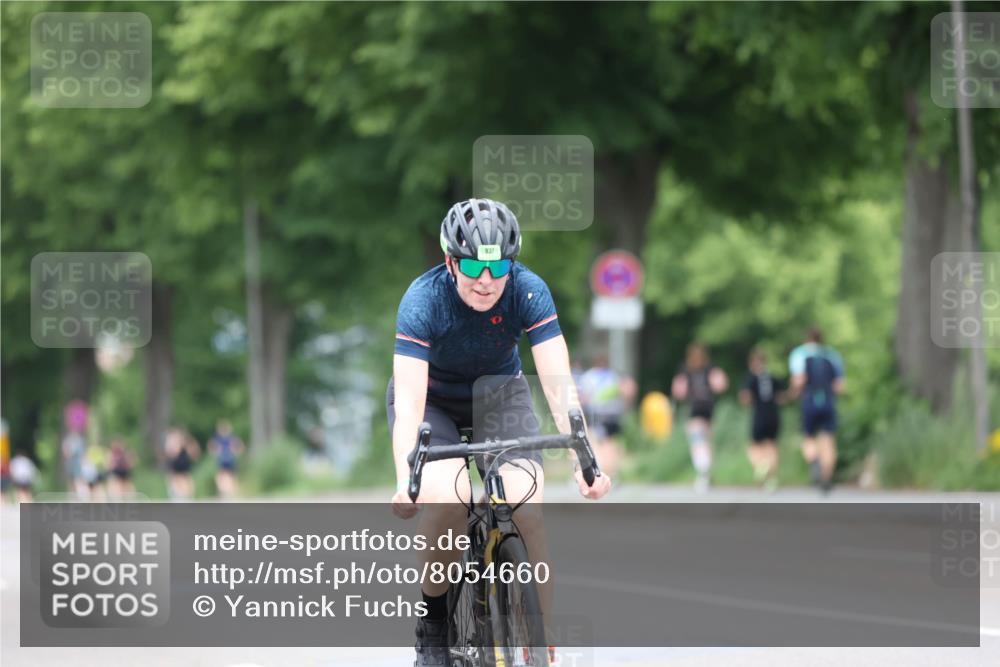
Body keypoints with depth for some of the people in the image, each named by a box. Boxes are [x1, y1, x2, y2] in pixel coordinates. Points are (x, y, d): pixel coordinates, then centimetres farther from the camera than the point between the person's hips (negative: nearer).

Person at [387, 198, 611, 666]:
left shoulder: (528, 292, -26)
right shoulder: (424, 301, -31)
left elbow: (559, 385, -31)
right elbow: (409, 404, -37)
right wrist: (405, 482, -50)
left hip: (498, 394, 2)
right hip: (432, 398, -2)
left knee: (527, 509, -21)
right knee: (446, 500, -29)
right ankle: (432, 620, -4)